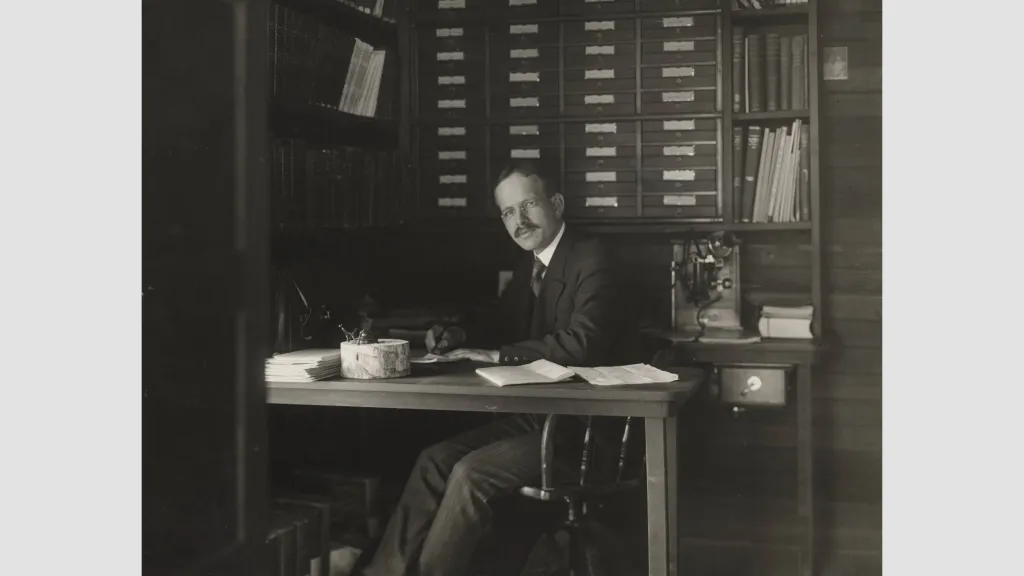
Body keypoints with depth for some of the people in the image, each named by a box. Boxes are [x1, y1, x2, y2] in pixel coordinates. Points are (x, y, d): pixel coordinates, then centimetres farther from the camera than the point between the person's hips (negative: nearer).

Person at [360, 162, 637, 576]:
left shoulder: (590, 261, -14)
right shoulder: (531, 266, 14)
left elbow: (582, 342, -28)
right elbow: (502, 328, 26)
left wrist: (499, 355, -23)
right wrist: (460, 338, 4)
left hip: (582, 426, -8)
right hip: (537, 414, 8)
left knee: (470, 473, -22)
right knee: (435, 460, -7)